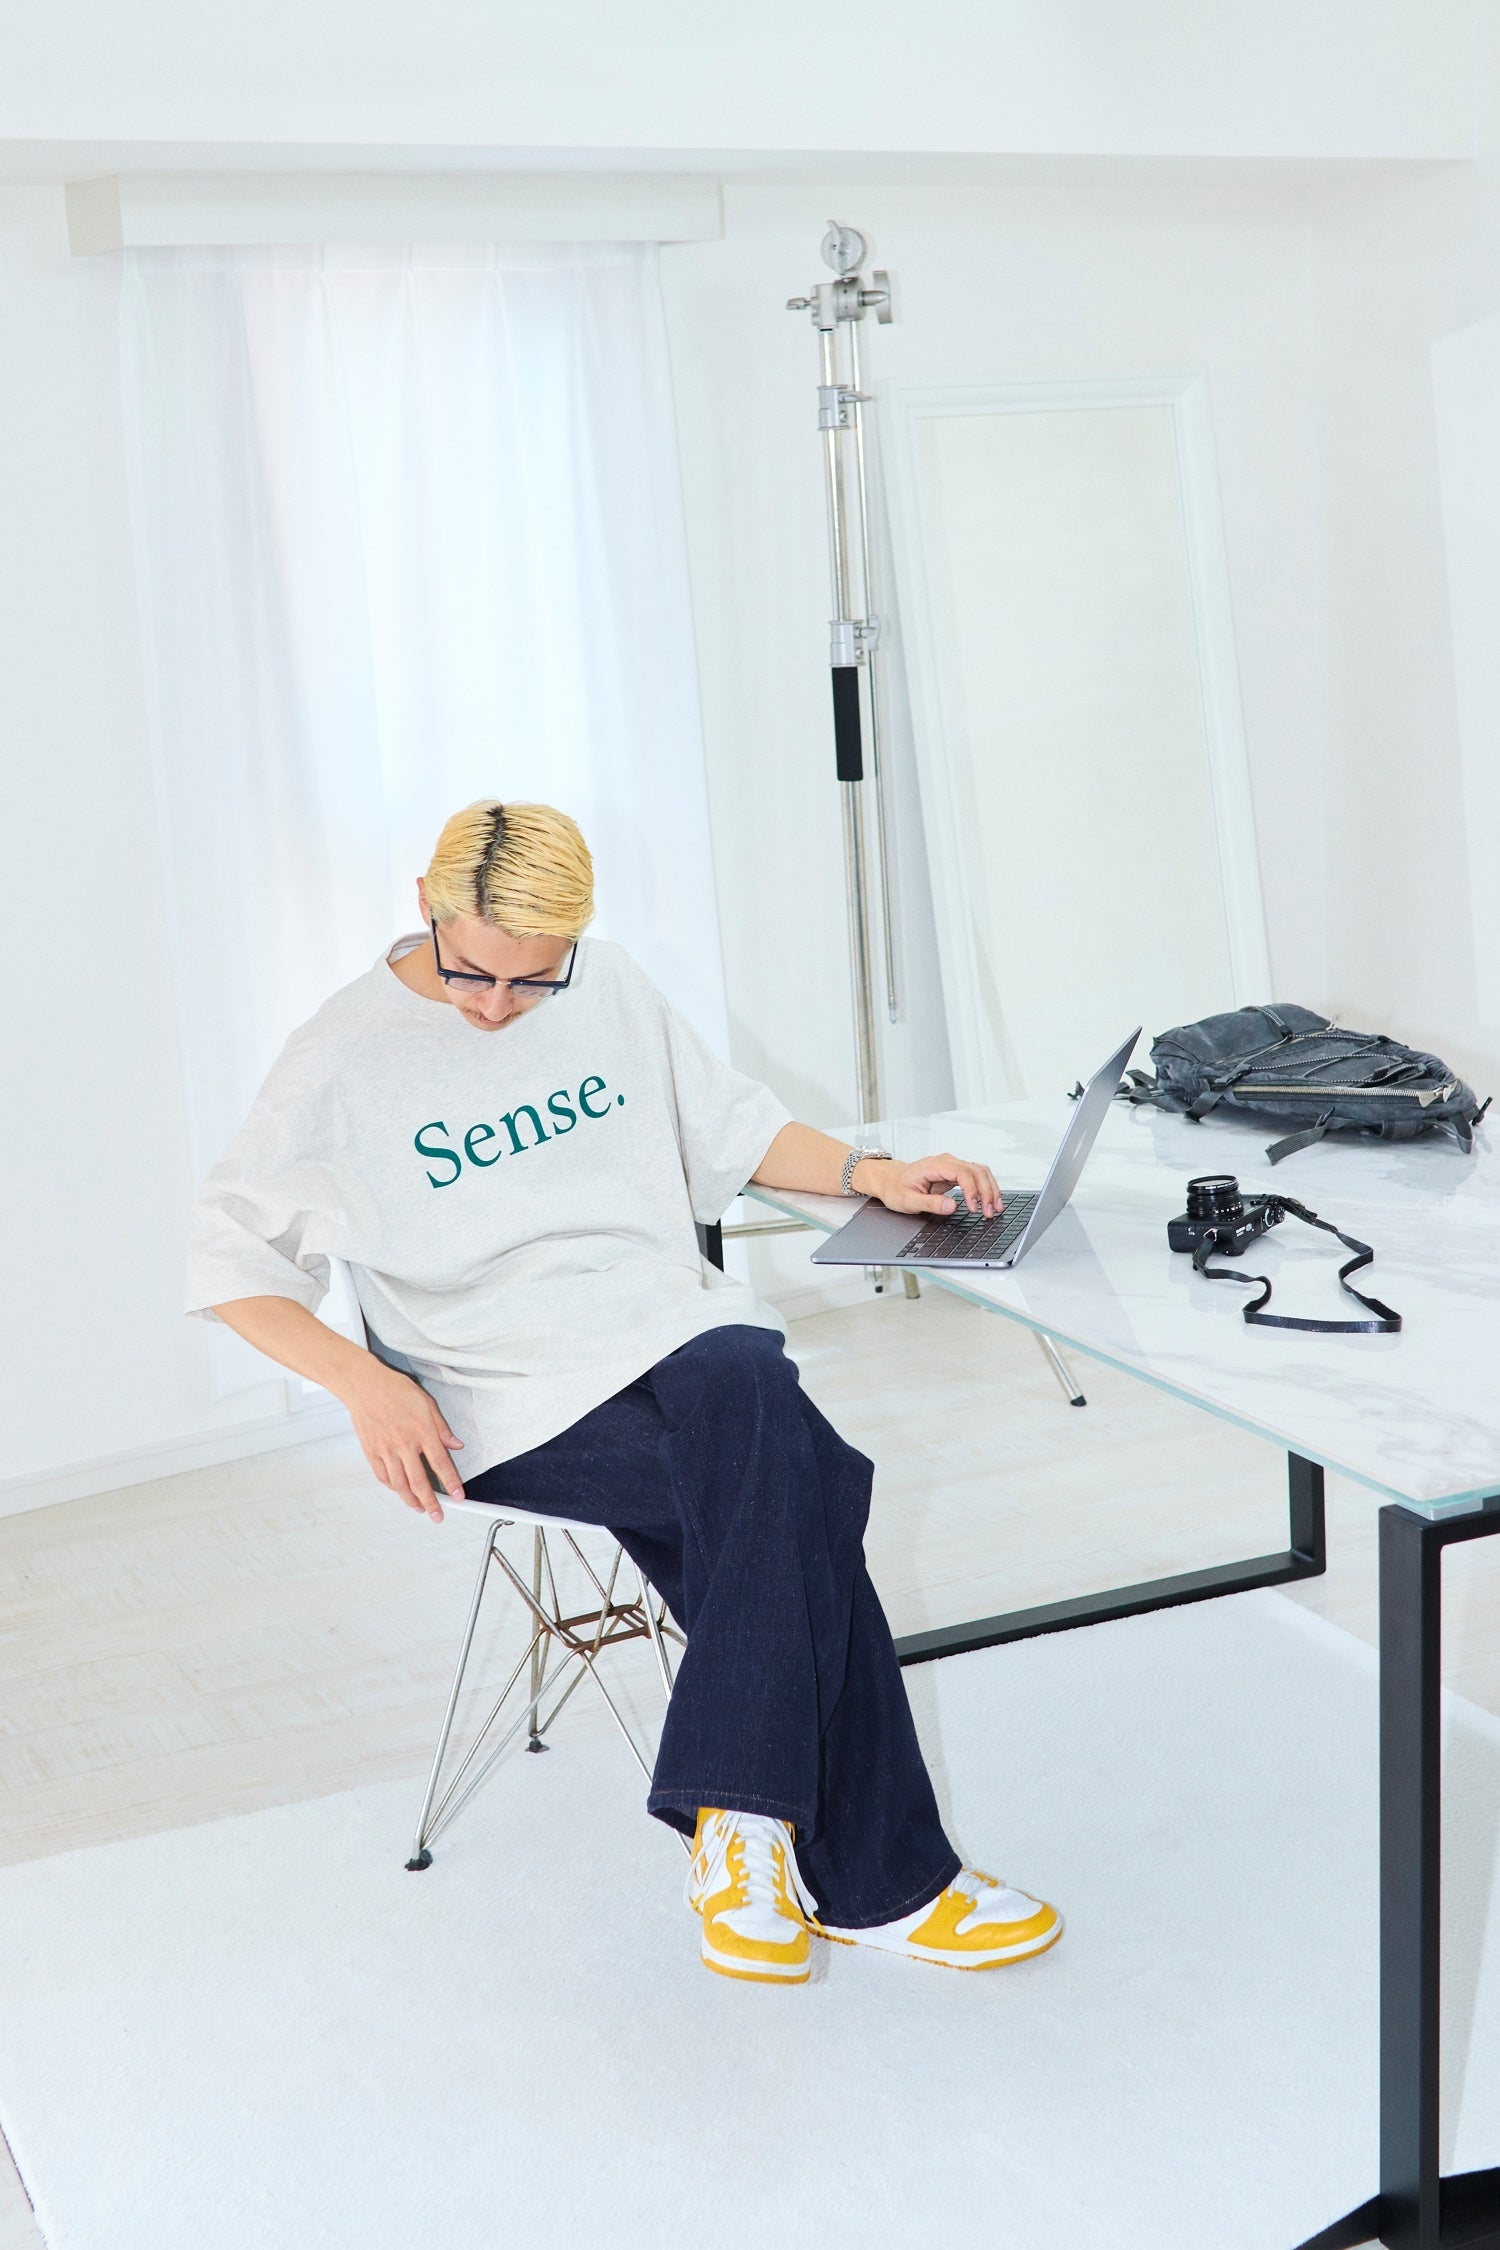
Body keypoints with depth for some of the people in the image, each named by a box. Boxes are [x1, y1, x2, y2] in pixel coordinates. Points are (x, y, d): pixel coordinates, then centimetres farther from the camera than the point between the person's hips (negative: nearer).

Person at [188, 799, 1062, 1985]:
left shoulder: (611, 987, 10)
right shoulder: (347, 1057, -3)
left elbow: (732, 1127, 20)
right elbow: (232, 1257, 1)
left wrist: (875, 1174, 3)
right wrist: (362, 1378, -14)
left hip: (682, 1330, 5)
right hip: (516, 1404, -4)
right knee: (797, 1496, -28)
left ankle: (740, 1813, -27)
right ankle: (874, 1880, -21)